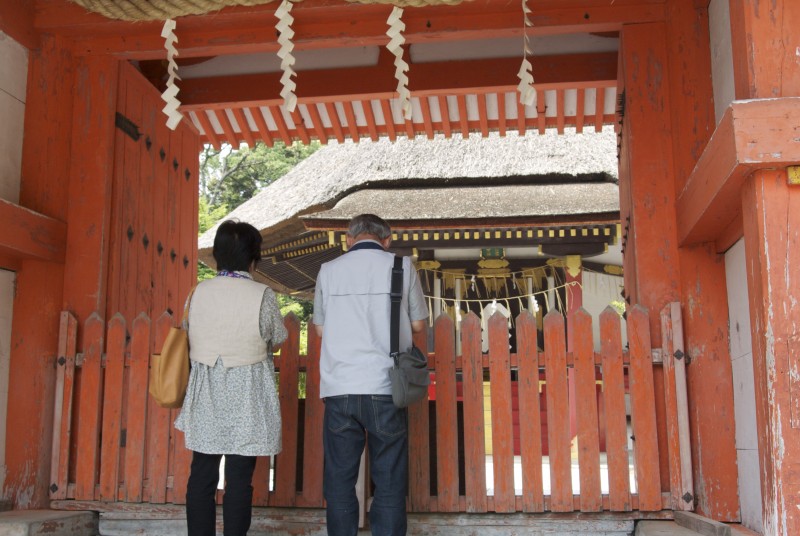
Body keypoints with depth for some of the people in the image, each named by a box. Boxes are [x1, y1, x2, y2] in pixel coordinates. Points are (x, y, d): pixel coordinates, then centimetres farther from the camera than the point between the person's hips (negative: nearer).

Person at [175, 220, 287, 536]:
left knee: (201, 475, 10)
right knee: (239, 479, 3)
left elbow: (191, 338, 8)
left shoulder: (198, 293, 0)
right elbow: (277, 340, 2)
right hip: (246, 400, -3)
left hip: (205, 396, 3)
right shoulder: (262, 295, -10)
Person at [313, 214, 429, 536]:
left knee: (339, 478, 9)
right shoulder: (401, 267, 1)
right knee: (389, 481, 6)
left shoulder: (328, 271, 5)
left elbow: (320, 328, 14)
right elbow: (418, 324, 9)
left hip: (339, 388, 1)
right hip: (385, 388, -1)